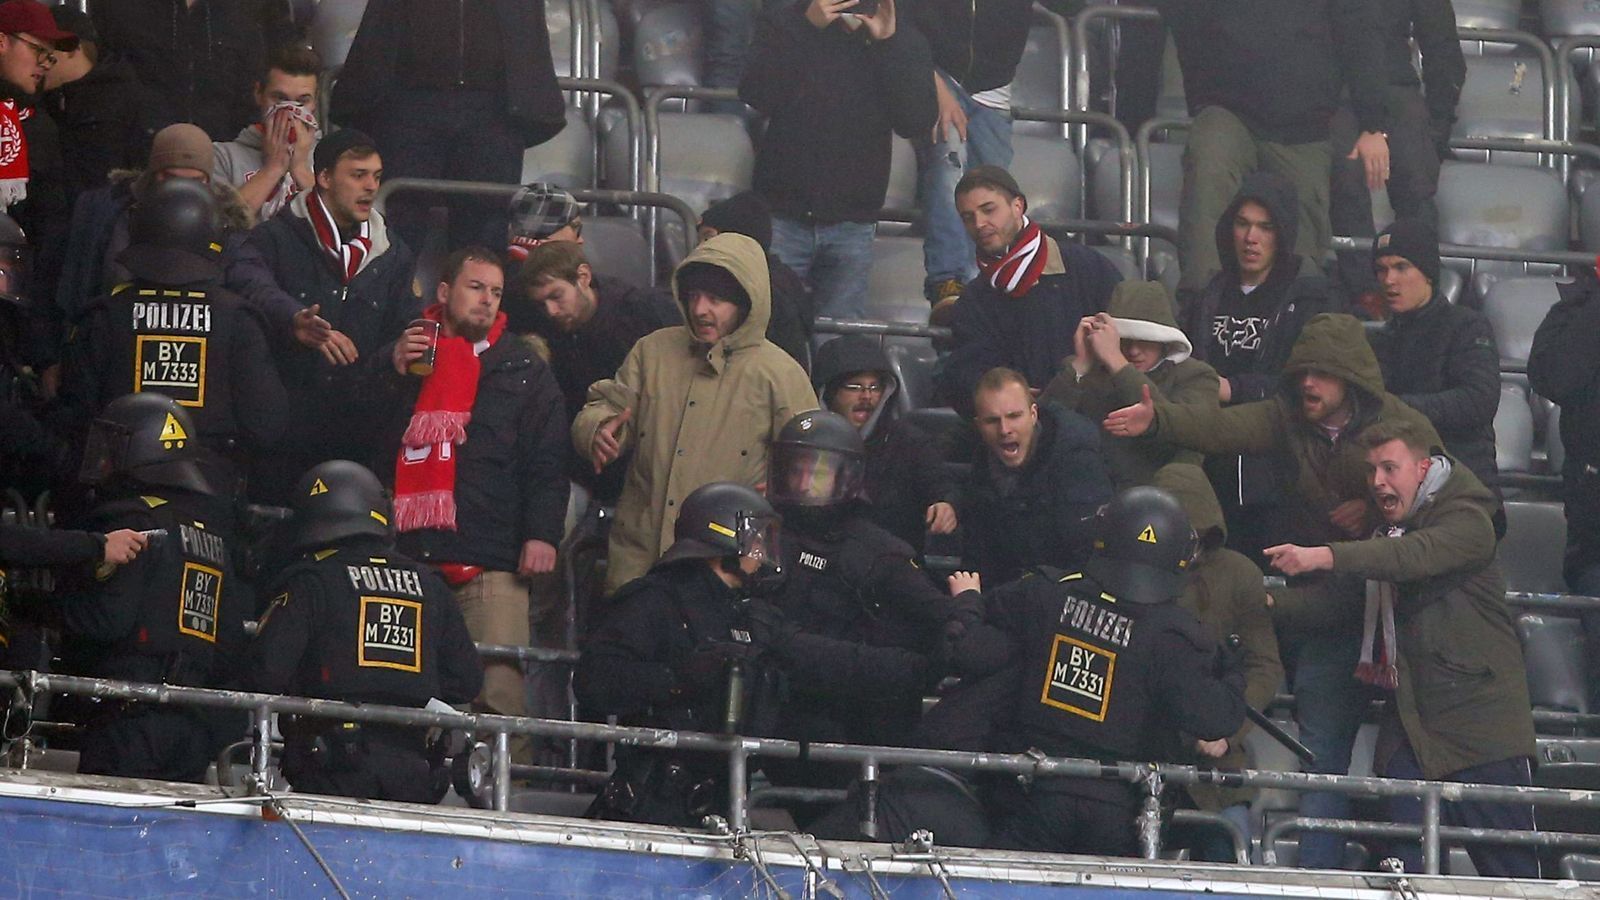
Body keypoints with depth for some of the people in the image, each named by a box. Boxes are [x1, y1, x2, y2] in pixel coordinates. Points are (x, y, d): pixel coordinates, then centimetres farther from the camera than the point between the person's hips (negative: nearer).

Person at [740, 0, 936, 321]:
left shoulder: (904, 41, 4)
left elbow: (917, 121, -10)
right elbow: (757, 96, -14)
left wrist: (888, 42, -17)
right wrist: (808, 27, -20)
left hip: (852, 223, 1)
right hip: (783, 216, -1)